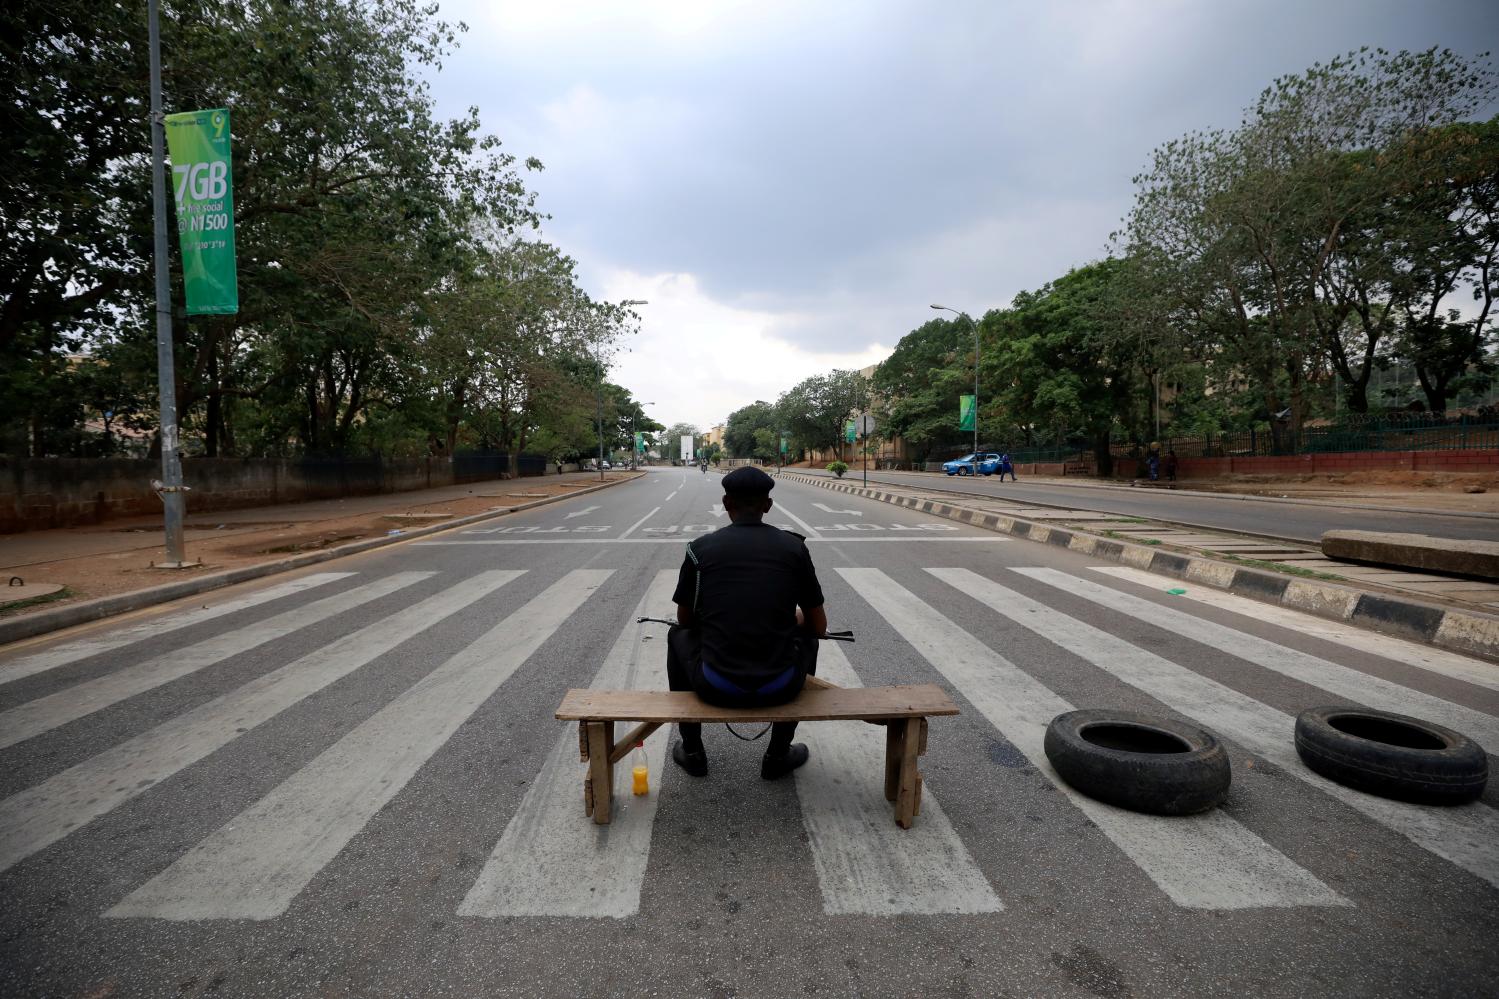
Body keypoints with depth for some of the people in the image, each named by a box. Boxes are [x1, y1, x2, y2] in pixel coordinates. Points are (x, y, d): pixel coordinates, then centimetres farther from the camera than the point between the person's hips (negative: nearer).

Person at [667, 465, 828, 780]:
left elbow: (686, 619, 14)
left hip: (716, 688, 0)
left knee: (678, 636, 31)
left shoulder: (700, 548, -1)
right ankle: (778, 756, 33)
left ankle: (692, 752, 35)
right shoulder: (795, 547, 1)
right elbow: (819, 626, 9)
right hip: (780, 689, 0)